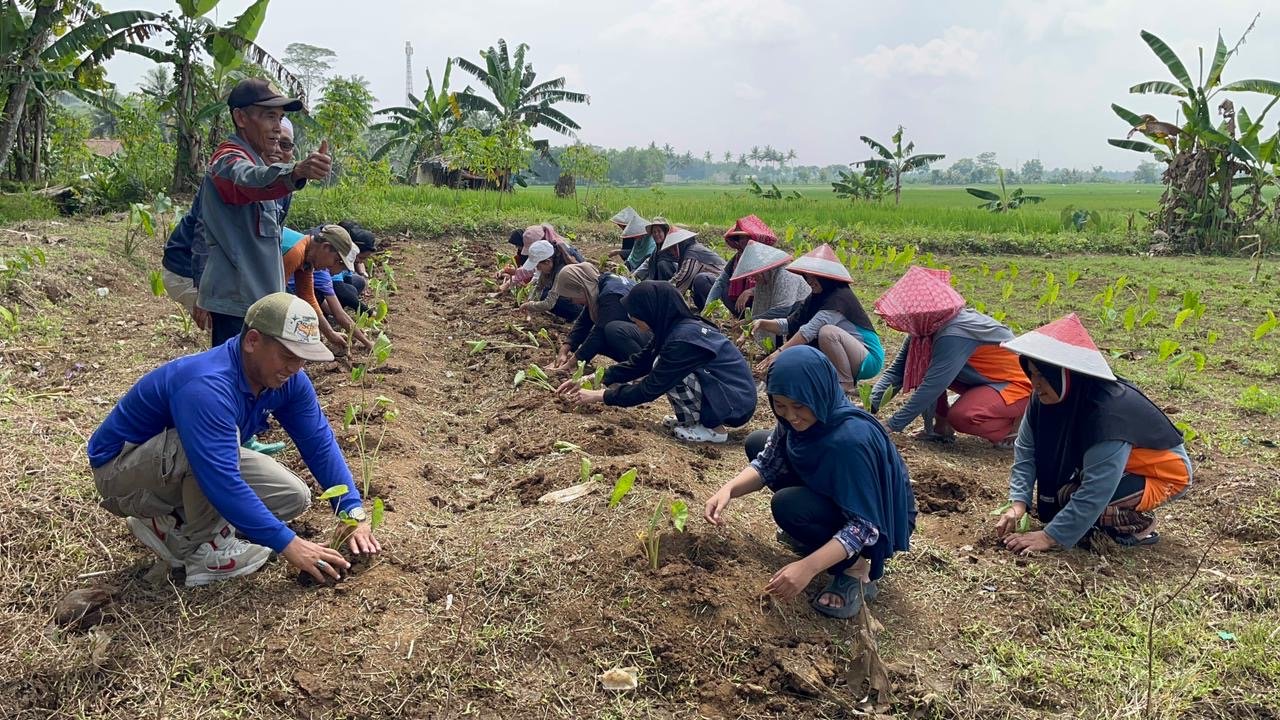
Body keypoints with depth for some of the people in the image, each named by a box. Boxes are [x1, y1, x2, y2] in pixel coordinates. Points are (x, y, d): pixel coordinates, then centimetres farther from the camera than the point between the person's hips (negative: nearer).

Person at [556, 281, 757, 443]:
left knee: (662, 368, -19)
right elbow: (638, 363, 10)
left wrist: (599, 396, -10)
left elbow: (650, 389, -19)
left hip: (737, 405, -9)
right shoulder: (675, 327, 1)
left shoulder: (683, 339, -25)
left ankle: (712, 428, -7)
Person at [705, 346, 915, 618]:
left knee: (787, 504, -32)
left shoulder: (851, 439, -37)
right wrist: (729, 489, -22)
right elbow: (766, 463, -3)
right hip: (834, 497, 8)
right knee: (756, 443, 4)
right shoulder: (796, 418, -15)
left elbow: (865, 525, -34)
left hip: (880, 522, -8)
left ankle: (855, 569, -8)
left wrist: (808, 566, -43)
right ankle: (816, 533, 13)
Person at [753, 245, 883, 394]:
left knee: (827, 331, -30)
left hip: (869, 359, -9)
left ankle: (847, 384, -15)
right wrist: (763, 324, -14)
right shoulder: (816, 297, 6)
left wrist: (780, 352, -34)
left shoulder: (840, 297, -21)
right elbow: (790, 324, 2)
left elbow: (810, 330, -31)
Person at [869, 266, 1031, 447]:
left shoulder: (954, 336, -33)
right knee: (923, 366, -7)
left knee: (961, 418, -32)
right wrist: (871, 403, -22)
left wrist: (892, 425, -30)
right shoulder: (925, 329, -9)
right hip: (983, 379, 8)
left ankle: (1014, 421, -4)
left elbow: (931, 387, -34)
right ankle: (941, 427, 3)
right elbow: (897, 370, -8)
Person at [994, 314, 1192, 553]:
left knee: (1072, 495, -26)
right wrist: (1018, 503, -23)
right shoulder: (1047, 397, -16)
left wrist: (1050, 537, -35)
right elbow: (1025, 449, -11)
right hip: (1111, 465, 7)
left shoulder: (1110, 412, -36)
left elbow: (1095, 491, -37)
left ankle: (1138, 524, -2)